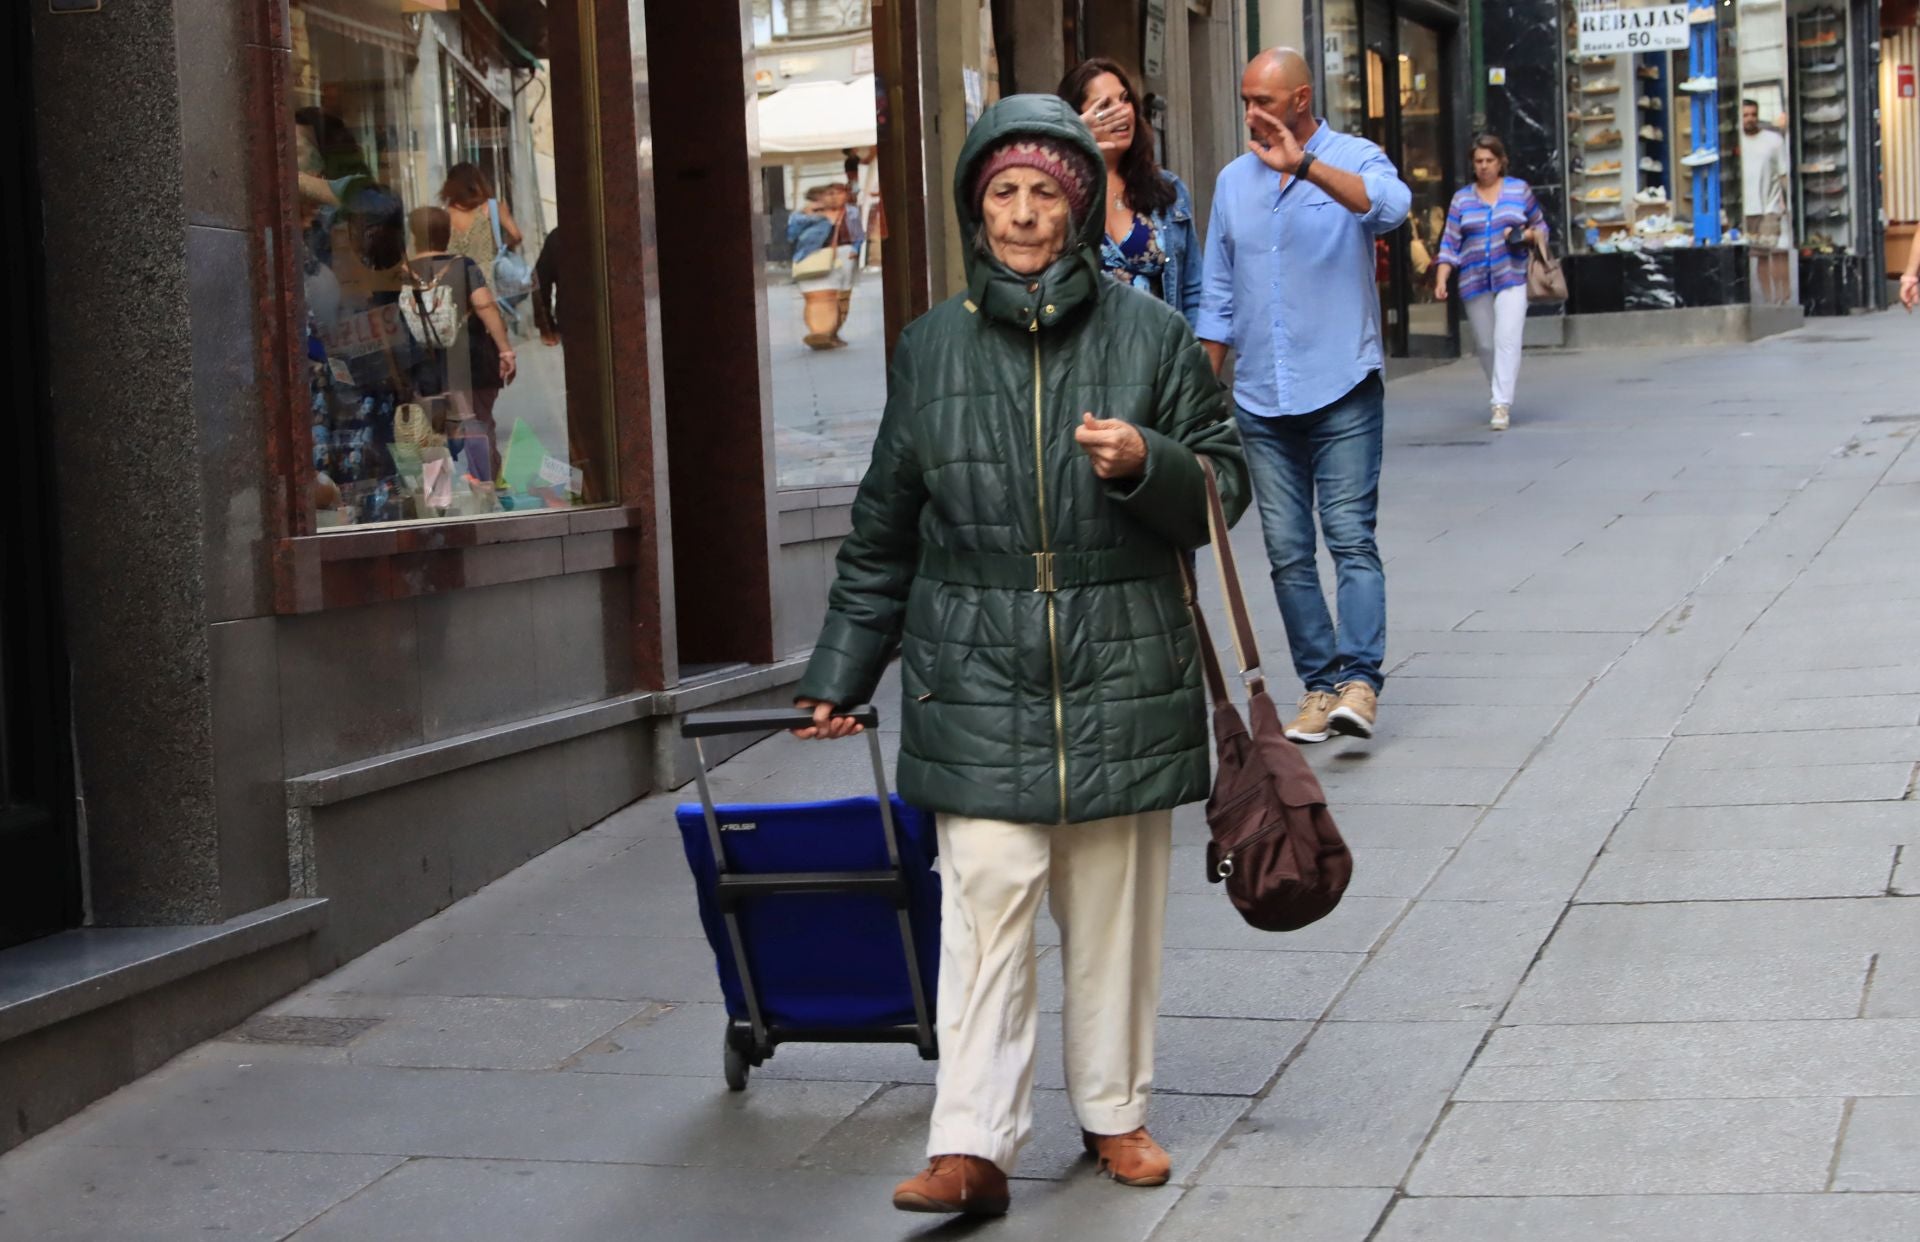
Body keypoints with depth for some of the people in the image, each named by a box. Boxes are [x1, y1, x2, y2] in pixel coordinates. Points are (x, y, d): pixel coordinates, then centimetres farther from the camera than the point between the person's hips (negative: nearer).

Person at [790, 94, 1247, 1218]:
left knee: (1115, 908, 10)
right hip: (979, 676, 0)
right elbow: (885, 528, 13)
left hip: (1122, 674, 0)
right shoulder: (932, 348, 6)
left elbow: (1225, 485, 5)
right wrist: (841, 673, 14)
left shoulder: (1151, 334, 2)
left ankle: (1114, 1111, 26)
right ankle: (972, 1148, -5)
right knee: (985, 904, -6)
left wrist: (1148, 464, -17)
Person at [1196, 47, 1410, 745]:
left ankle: (1359, 680, -14)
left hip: (1342, 391, -4)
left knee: (1352, 540, -10)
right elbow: (1218, 298, 17)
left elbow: (1389, 207, -25)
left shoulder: (1353, 159, -1)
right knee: (1287, 552, 3)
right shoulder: (1234, 181, 13)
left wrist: (1304, 164, -33)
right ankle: (1319, 685, 8)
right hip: (1261, 400, 5)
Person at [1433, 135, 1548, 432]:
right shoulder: (1461, 199, 9)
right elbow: (1449, 244, 6)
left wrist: (1528, 235, -9)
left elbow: (1541, 227, 14)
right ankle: (1501, 394, 24)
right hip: (1474, 282, 2)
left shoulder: (1520, 190, 7)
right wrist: (1441, 281, -5)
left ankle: (1502, 405, -17)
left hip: (1511, 278, -2)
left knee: (1507, 340, -15)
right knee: (1485, 345, 6)